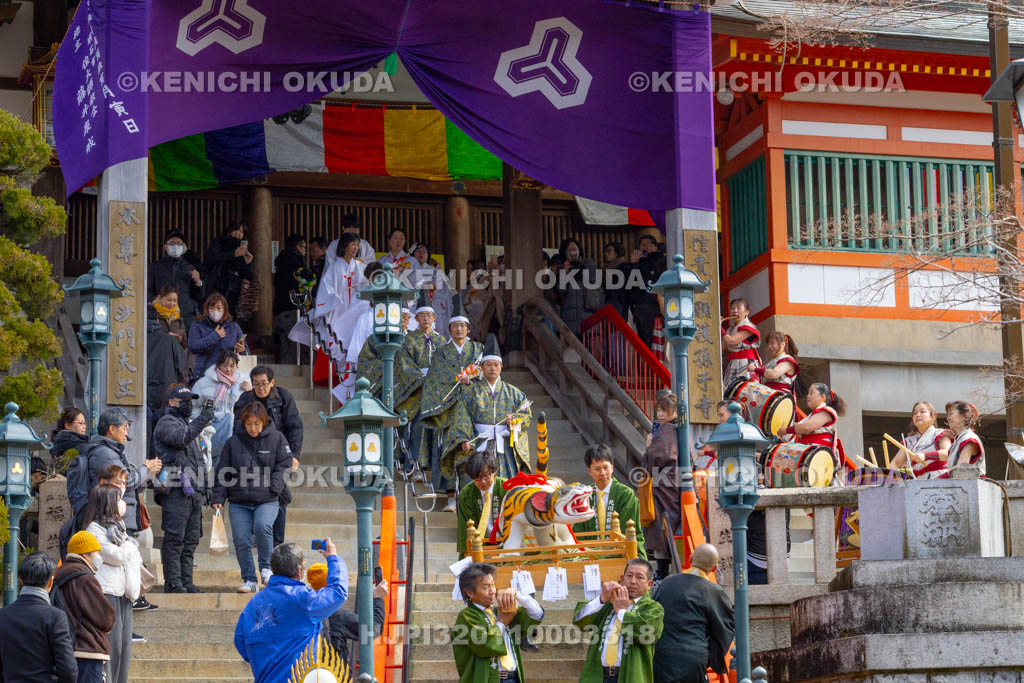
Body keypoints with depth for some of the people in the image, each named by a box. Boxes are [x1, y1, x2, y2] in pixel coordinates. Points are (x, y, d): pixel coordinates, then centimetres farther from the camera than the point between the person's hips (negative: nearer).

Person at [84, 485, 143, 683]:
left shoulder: (118, 527, 21)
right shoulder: (95, 529, -5)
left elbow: (135, 556, 19)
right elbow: (116, 555, -14)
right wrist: (128, 543, 6)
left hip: (123, 593, 8)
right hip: (107, 592, -8)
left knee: (124, 644, 6)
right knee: (110, 644, -11)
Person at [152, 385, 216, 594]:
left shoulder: (189, 423, 27)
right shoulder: (166, 423, -1)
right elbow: (181, 438, -24)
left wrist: (205, 487, 25)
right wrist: (202, 420, -28)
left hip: (194, 491, 9)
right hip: (176, 490, -9)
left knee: (191, 540, 9)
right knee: (174, 539, -10)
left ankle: (186, 581, 12)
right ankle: (173, 583, -11)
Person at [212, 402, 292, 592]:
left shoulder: (276, 439, 5)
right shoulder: (233, 442, 7)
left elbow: (283, 465, 5)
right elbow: (223, 472, 10)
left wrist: (274, 488, -9)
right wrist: (218, 497, 2)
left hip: (267, 501, -2)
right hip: (239, 502, 2)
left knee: (262, 527, -28)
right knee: (241, 540, -7)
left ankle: (266, 567, -6)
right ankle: (249, 580, 8)